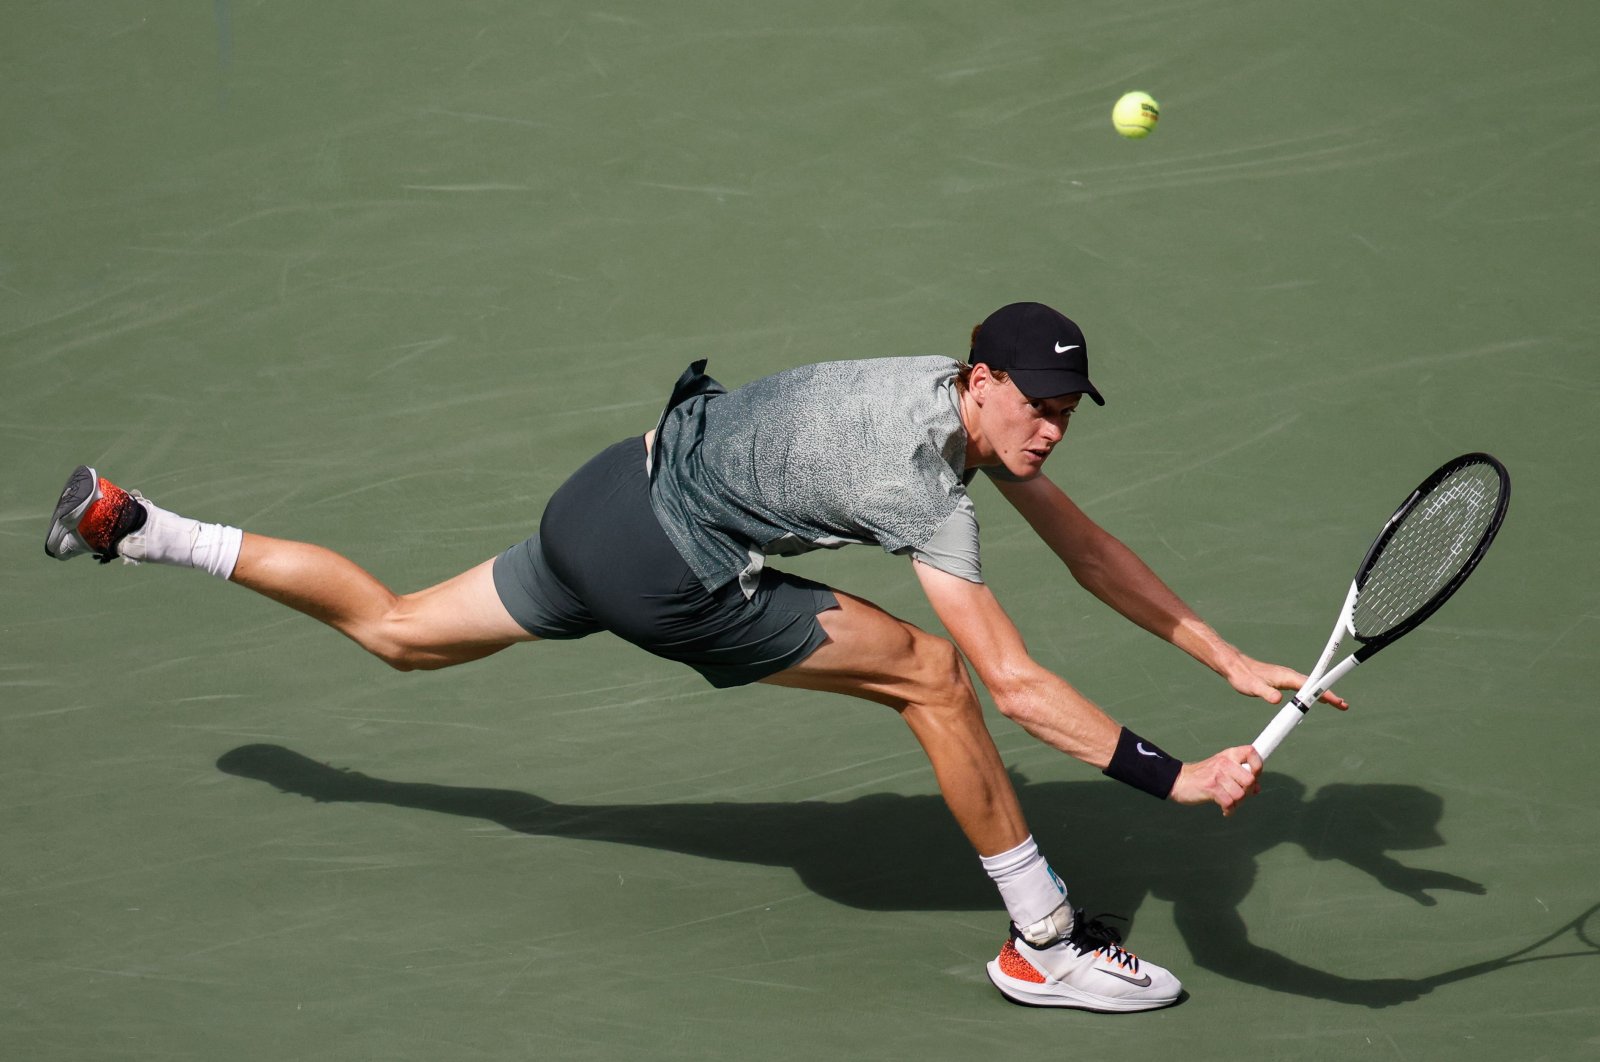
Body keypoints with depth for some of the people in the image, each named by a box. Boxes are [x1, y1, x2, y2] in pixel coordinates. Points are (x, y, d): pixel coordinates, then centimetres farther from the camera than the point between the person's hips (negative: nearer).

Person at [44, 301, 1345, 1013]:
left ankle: (133, 524, 33)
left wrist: (1231, 659, 4)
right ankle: (1044, 943, -2)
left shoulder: (975, 404, 0)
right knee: (931, 673, -11)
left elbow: (1091, 550, 7)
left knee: (397, 631, 25)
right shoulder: (925, 489, -26)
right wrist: (1176, 776, -34)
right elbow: (1014, 683, -29)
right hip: (663, 561, -9)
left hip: (615, 494, 9)